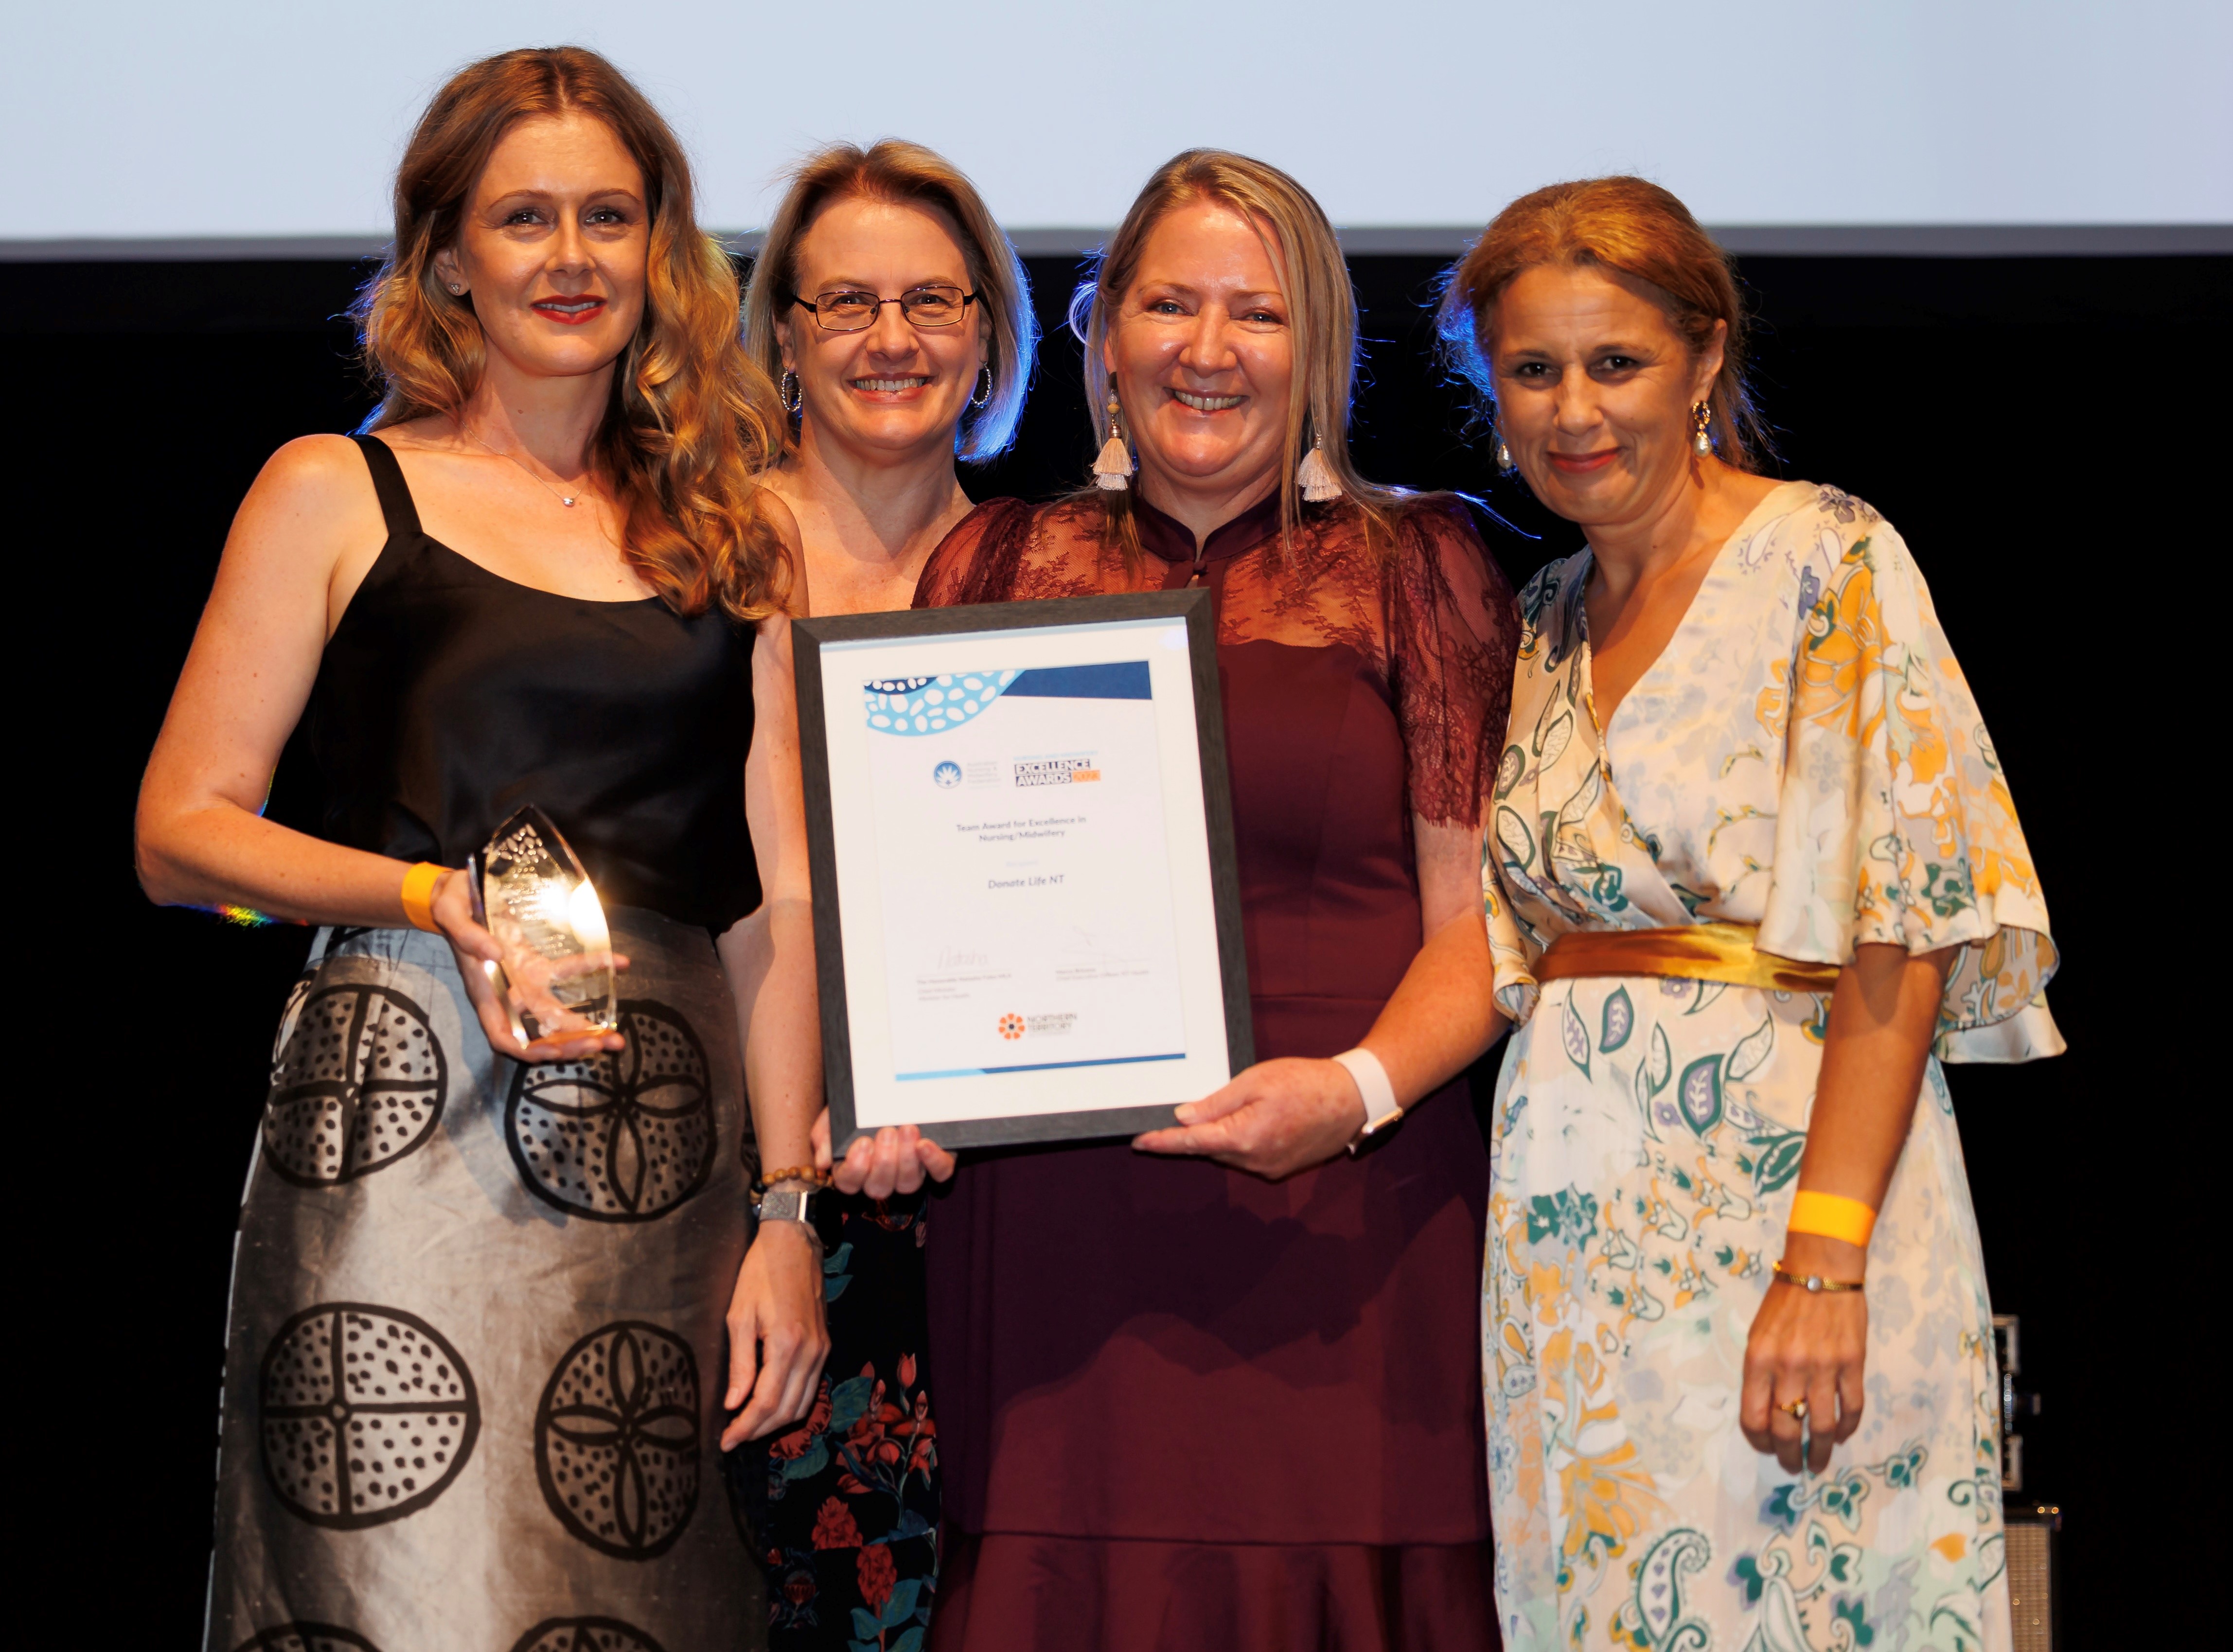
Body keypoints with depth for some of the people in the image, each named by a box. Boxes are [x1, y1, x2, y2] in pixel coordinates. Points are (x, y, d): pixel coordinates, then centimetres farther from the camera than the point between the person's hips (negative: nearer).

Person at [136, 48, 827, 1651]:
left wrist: (791, 1212, 3)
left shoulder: (728, 532, 15)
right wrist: (434, 898, -12)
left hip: (671, 1148, 3)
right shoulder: (341, 493, 7)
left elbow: (781, 891, 11)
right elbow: (181, 833, 4)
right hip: (407, 1137, -3)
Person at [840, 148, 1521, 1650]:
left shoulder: (1414, 565, 7)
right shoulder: (1002, 567, 13)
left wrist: (1357, 1090, -15)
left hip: (1342, 1227, -1)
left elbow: (1478, 913, 2)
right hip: (1052, 1227, 2)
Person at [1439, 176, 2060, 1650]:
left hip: (1779, 1173, -6)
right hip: (1577, 1207, 6)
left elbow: (1904, 933, -14)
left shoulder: (1826, 562, -7)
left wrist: (1823, 1259, -22)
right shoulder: (1545, 619, 13)